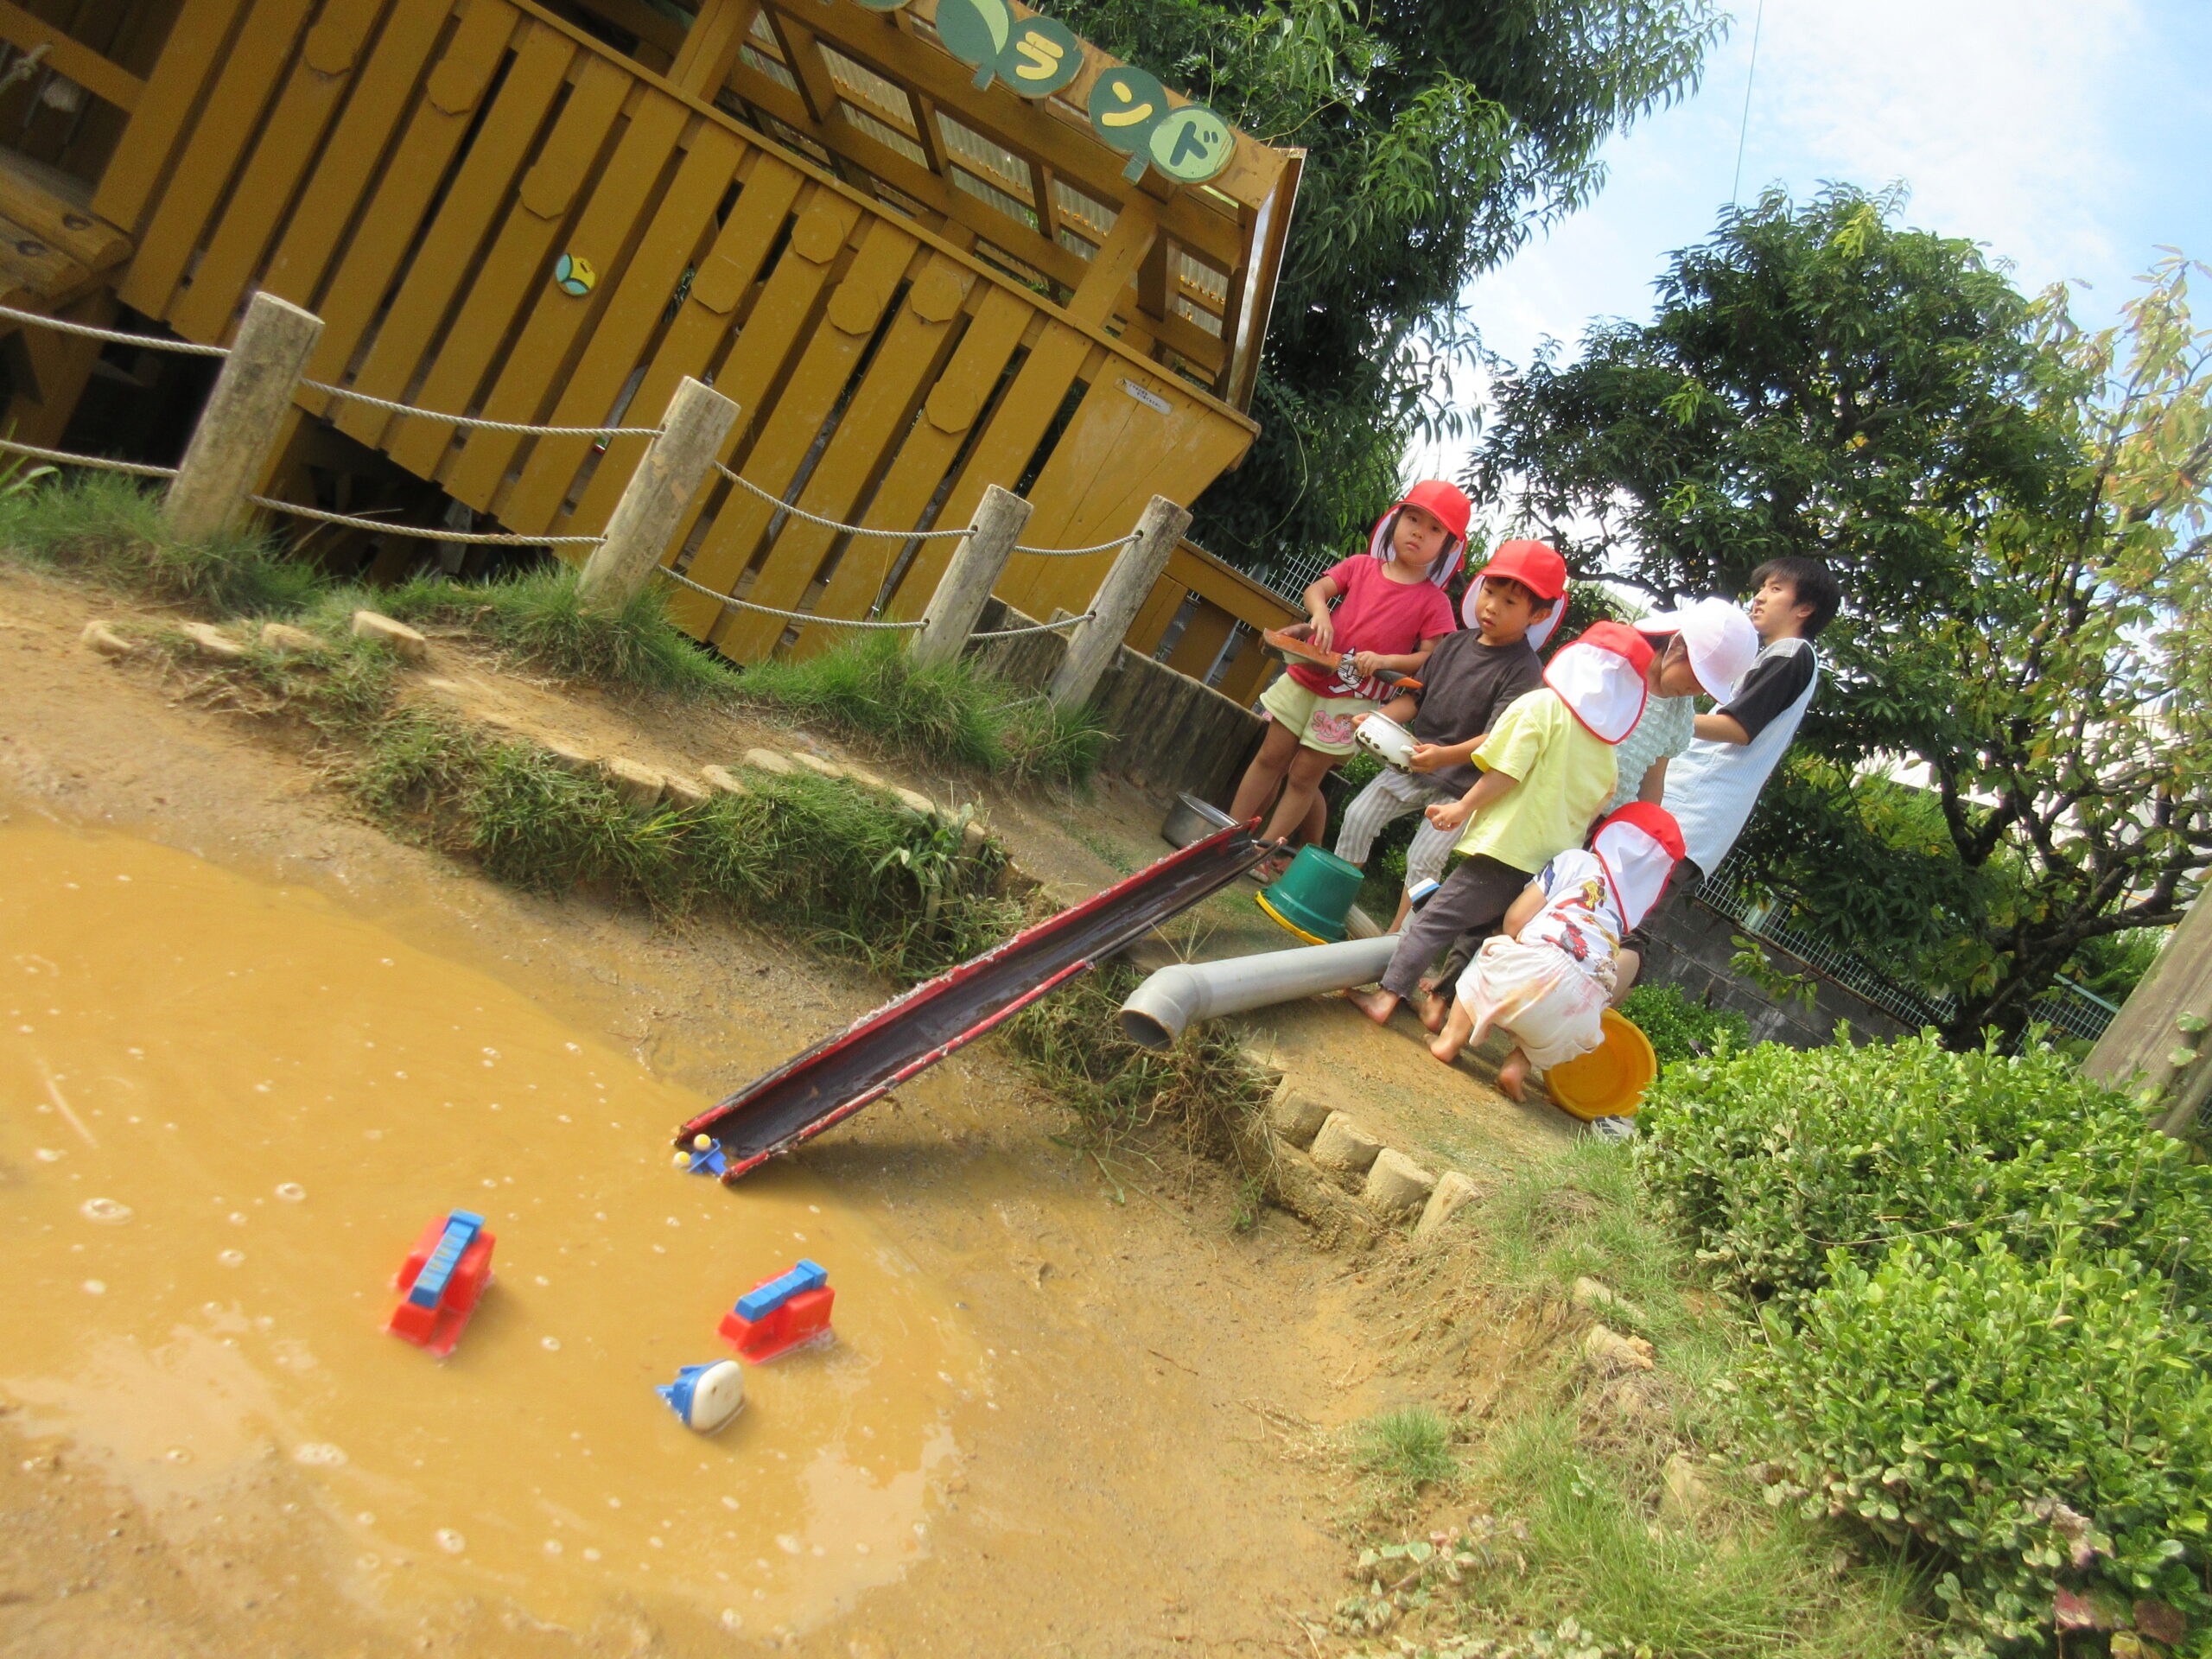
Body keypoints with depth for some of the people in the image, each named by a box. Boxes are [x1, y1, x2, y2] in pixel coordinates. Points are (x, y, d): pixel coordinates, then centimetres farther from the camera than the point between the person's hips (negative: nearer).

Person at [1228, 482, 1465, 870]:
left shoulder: (1433, 602, -5)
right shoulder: (1361, 566, 4)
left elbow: (1431, 657, -9)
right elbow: (1316, 589, -2)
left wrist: (1385, 660, -23)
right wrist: (1320, 612, -24)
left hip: (1350, 701, -3)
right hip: (1306, 677, 3)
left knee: (1303, 778, 3)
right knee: (1270, 757, 10)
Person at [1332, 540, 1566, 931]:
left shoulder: (1525, 670, -16)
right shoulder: (1455, 642, 3)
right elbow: (1416, 697, 10)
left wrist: (1444, 756, -38)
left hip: (1460, 784, -6)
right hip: (1413, 763, 6)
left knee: (1423, 859, -9)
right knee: (1358, 816, 2)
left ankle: (1395, 937, 6)